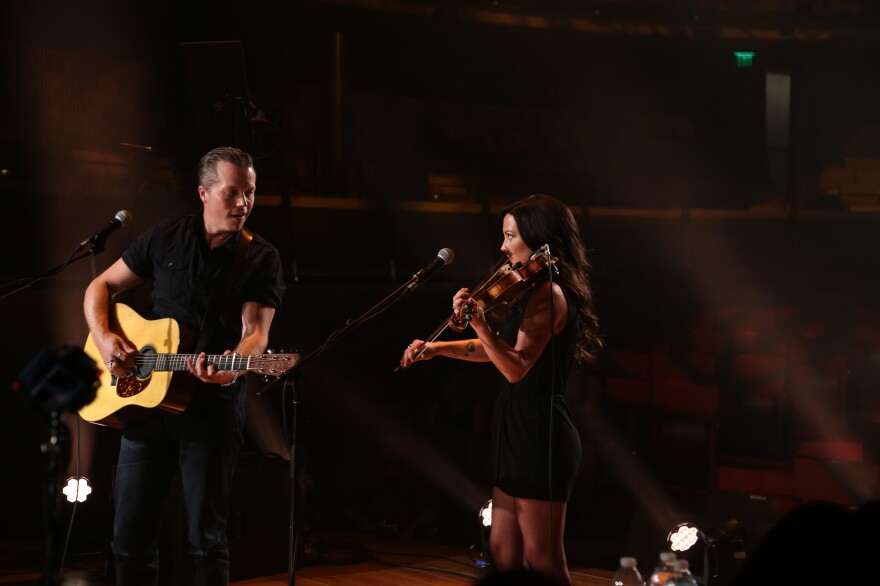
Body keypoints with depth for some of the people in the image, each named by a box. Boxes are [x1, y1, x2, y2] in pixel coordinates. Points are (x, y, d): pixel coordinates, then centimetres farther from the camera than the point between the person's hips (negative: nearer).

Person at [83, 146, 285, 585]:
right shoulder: (165, 239, 6)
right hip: (144, 400, 3)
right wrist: (104, 338, -6)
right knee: (131, 533, 7)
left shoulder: (260, 258, -2)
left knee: (206, 537, -2)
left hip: (213, 406, -3)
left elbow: (256, 331, -11)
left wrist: (232, 367, -33)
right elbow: (100, 287, 13)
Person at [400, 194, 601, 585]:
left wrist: (479, 323, -38)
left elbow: (516, 367, -25)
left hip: (538, 434, -10)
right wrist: (438, 348, 15)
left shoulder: (547, 293, -16)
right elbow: (499, 350, 23)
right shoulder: (537, 290, 15)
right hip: (520, 432, 10)